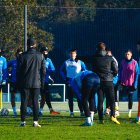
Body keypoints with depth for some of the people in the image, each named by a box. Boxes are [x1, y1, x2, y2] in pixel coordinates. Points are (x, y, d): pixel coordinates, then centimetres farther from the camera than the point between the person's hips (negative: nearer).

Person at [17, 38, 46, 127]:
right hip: (36, 83, 1)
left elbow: (18, 70, 0)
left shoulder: (23, 56, -4)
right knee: (35, 102, 4)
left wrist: (19, 83, 7)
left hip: (25, 83, -1)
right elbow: (43, 70, 4)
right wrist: (42, 82, 11)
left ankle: (23, 121, 0)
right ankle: (35, 121, -1)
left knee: (24, 102, 3)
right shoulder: (40, 56, 0)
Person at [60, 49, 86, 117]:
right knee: (70, 98, 2)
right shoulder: (66, 62, 9)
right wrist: (65, 78, 4)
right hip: (69, 82, 1)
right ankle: (71, 112, 6)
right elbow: (61, 70, 15)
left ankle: (81, 111, -3)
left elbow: (85, 71, 7)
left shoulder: (80, 62, 5)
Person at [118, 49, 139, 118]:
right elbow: (120, 72, 8)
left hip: (131, 84, -1)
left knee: (130, 97, 5)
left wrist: (135, 83, -7)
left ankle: (130, 111, 15)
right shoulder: (123, 62, 2)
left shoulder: (134, 63, -4)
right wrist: (119, 81, 1)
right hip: (124, 84, 1)